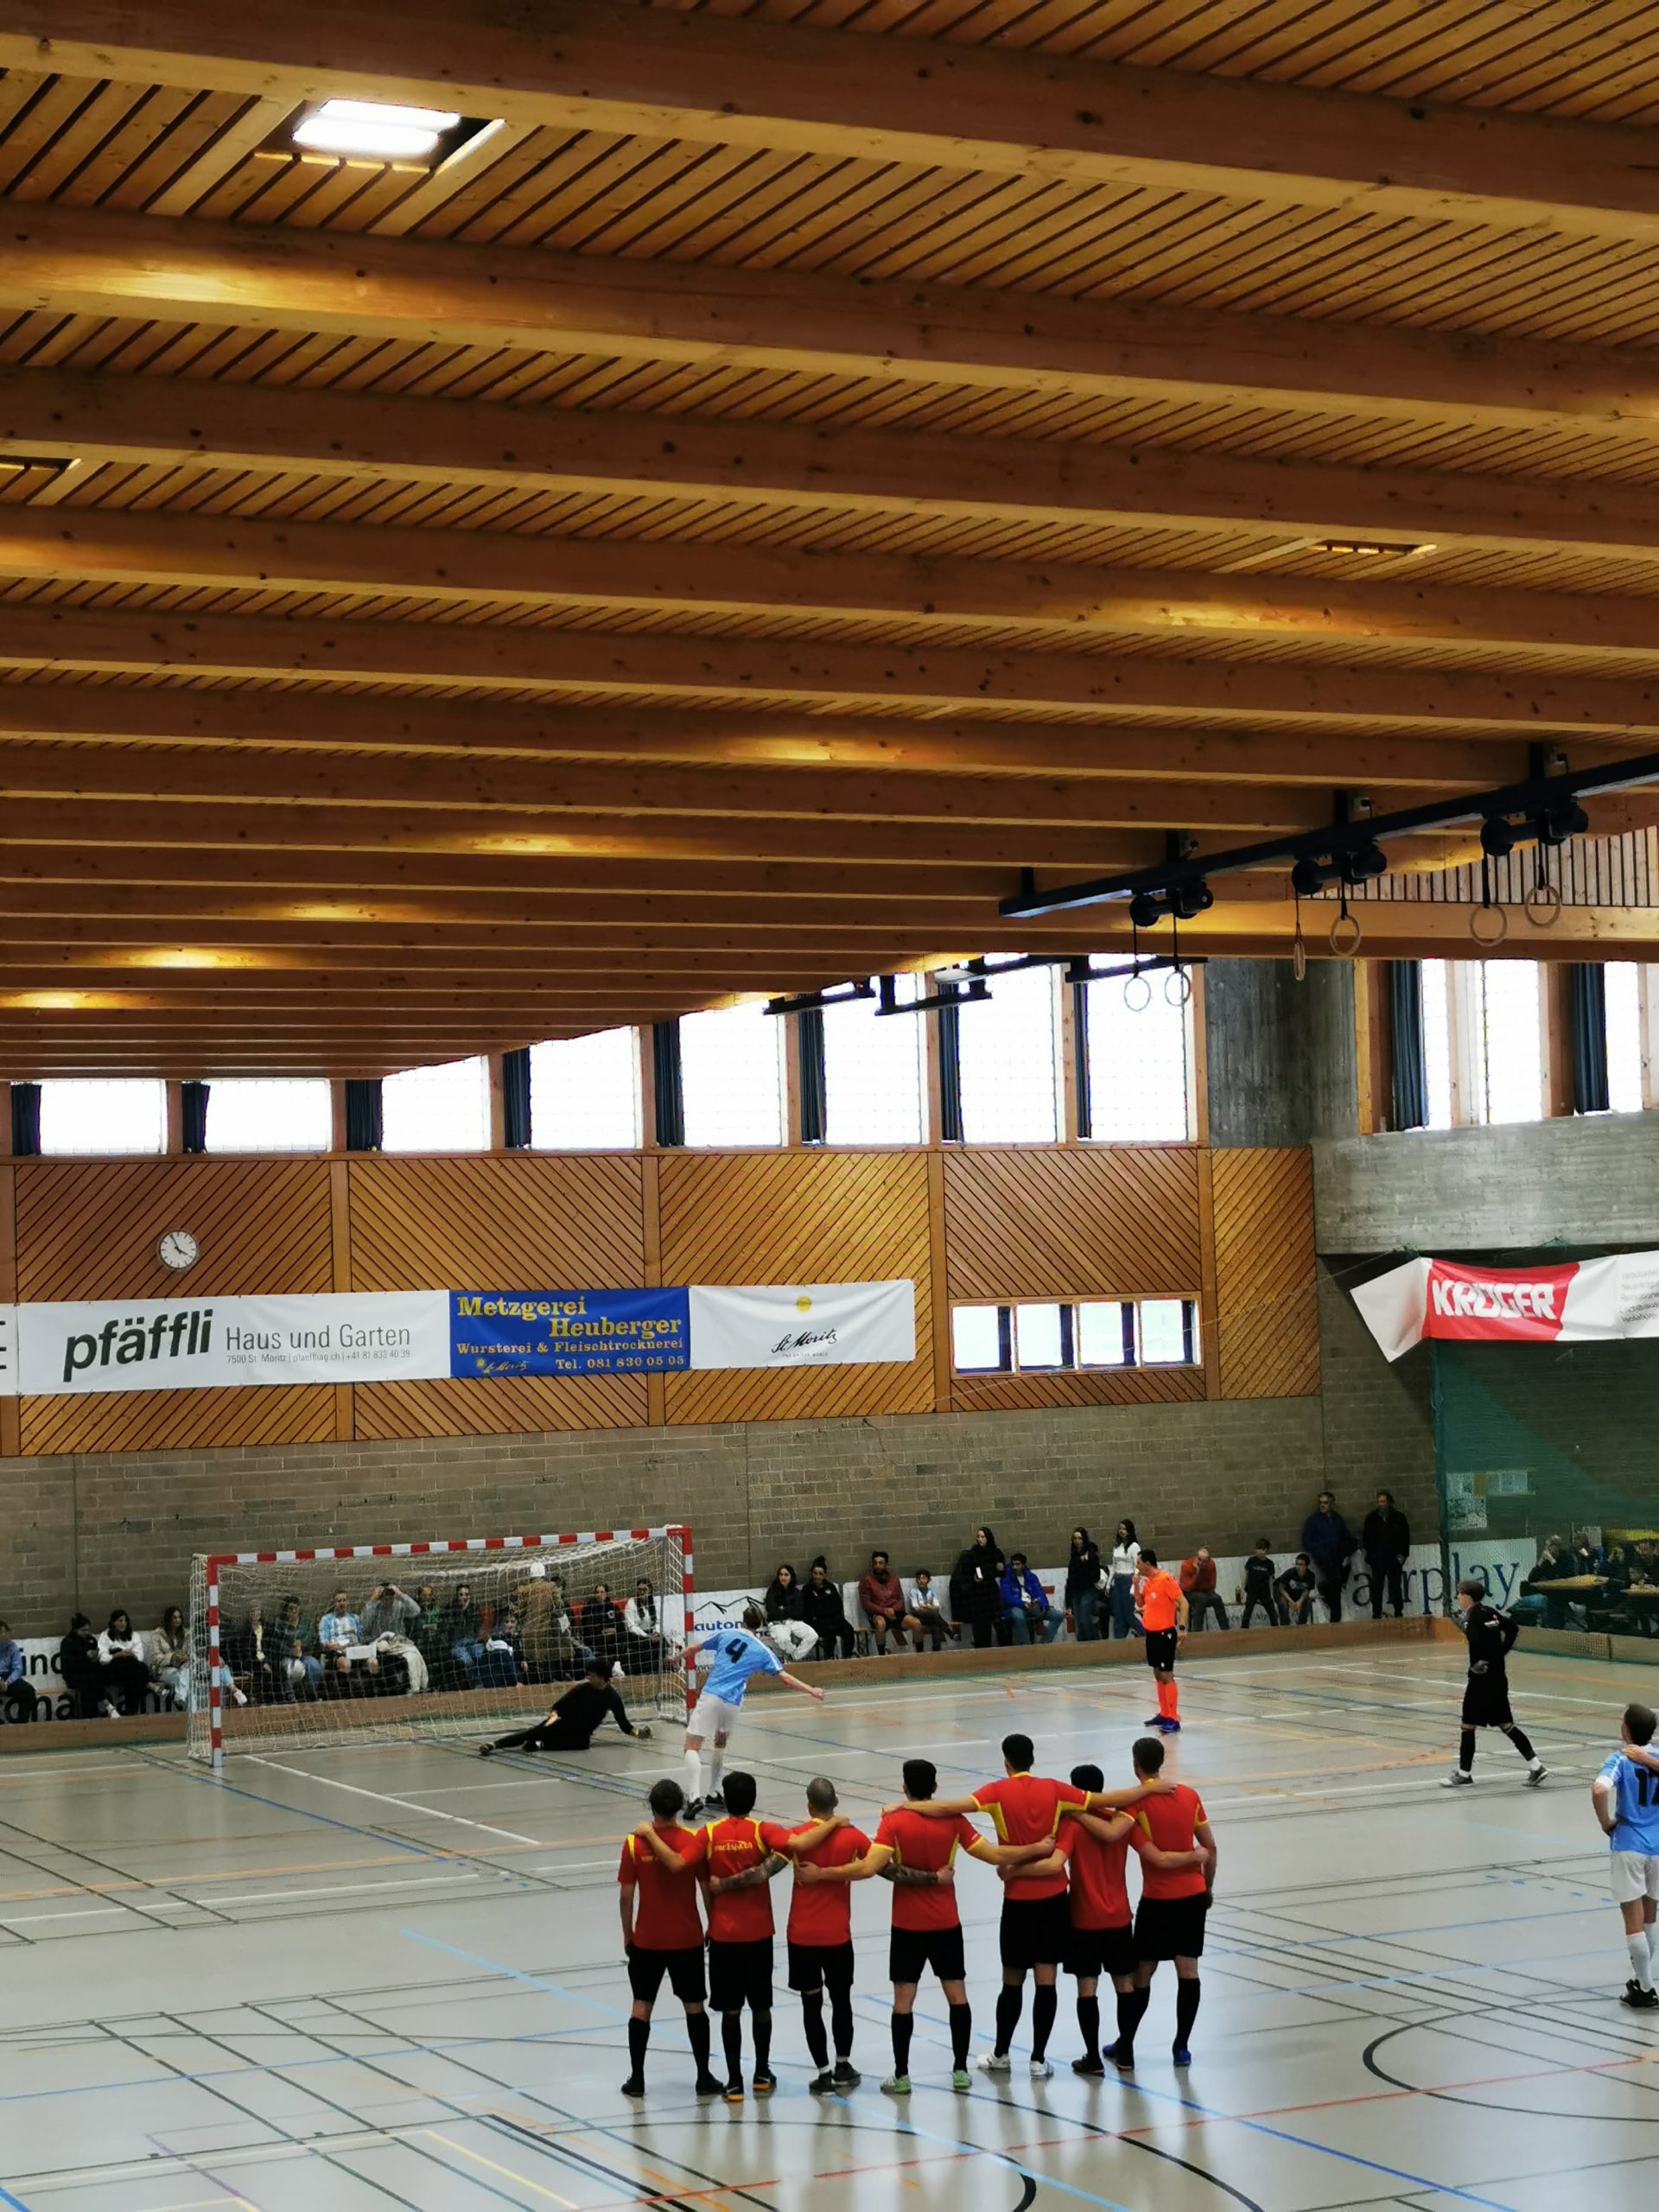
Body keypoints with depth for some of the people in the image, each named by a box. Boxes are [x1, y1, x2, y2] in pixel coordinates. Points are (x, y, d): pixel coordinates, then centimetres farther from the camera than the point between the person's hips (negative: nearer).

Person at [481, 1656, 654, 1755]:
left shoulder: (612, 1697, -4)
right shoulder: (583, 1688, -4)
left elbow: (624, 1724, 1)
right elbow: (561, 1703, -4)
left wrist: (636, 1733, -12)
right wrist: (554, 1714, -22)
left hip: (581, 1734, 0)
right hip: (564, 1723, 0)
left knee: (583, 1744, -35)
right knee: (536, 1732, -24)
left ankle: (540, 1745, -31)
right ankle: (494, 1745, -32)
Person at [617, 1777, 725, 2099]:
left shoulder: (634, 1843, -9)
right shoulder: (693, 1841, -9)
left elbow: (626, 1896, -5)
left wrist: (627, 1935, 7)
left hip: (647, 1939, 0)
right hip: (687, 1938, 0)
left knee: (641, 2006, 10)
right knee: (694, 2006, 10)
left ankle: (637, 2078, 11)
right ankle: (704, 2077, 14)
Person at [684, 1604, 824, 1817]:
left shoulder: (725, 1634, 8)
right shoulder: (761, 1651, 7)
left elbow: (697, 1647, 22)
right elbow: (785, 1678, 4)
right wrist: (811, 1690, 12)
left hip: (710, 1696, -2)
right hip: (733, 1703, 2)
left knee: (693, 1747, -4)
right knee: (721, 1743, 28)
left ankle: (694, 1797, -22)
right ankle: (713, 1793, 33)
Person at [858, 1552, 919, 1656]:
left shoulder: (894, 1579, 15)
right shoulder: (867, 1580, 2)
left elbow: (901, 1599, 14)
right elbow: (866, 1603, -5)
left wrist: (893, 1609, -9)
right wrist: (884, 1611, -16)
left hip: (895, 1612, 4)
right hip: (877, 1614, -4)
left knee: (917, 1623, -22)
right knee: (881, 1623, -41)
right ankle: (881, 1655, -32)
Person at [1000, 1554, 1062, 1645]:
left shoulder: (1031, 1577, 15)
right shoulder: (1006, 1578, 0)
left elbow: (1040, 1593, 7)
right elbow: (1007, 1597, -12)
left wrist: (1044, 1606, -13)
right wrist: (1023, 1604, -27)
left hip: (1034, 1606, 5)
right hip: (1016, 1607, -5)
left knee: (1058, 1616, -10)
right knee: (1018, 1616, -42)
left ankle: (1044, 1644, -10)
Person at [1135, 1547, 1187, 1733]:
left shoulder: (1166, 1579, -16)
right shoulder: (1147, 1582, 9)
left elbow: (1183, 1602, -17)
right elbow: (1141, 1603, 19)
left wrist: (1182, 1627, -24)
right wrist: (1136, 1585, 4)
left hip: (1165, 1633, -9)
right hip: (1152, 1633, 9)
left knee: (1166, 1675, -9)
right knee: (1158, 1674, 13)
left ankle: (1174, 1719, -9)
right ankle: (1164, 1714, 22)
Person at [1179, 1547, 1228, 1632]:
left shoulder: (1211, 1564, -8)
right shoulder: (1186, 1565, -20)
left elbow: (1211, 1586, 2)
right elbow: (1187, 1588, -23)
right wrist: (1197, 1573, -31)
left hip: (1204, 1592, 4)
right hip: (1188, 1593, -4)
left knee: (1217, 1598, -26)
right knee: (1202, 1598, -34)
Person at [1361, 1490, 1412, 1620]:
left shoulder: (1399, 1518, 3)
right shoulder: (1371, 1518, 3)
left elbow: (1405, 1537, 6)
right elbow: (1365, 1539, 6)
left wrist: (1402, 1555, -3)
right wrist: (1369, 1555, -4)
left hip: (1394, 1559, 0)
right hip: (1377, 1559, 0)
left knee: (1395, 1587, 4)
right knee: (1377, 1588, 0)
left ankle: (1398, 1614, 11)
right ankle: (1376, 1615, 3)